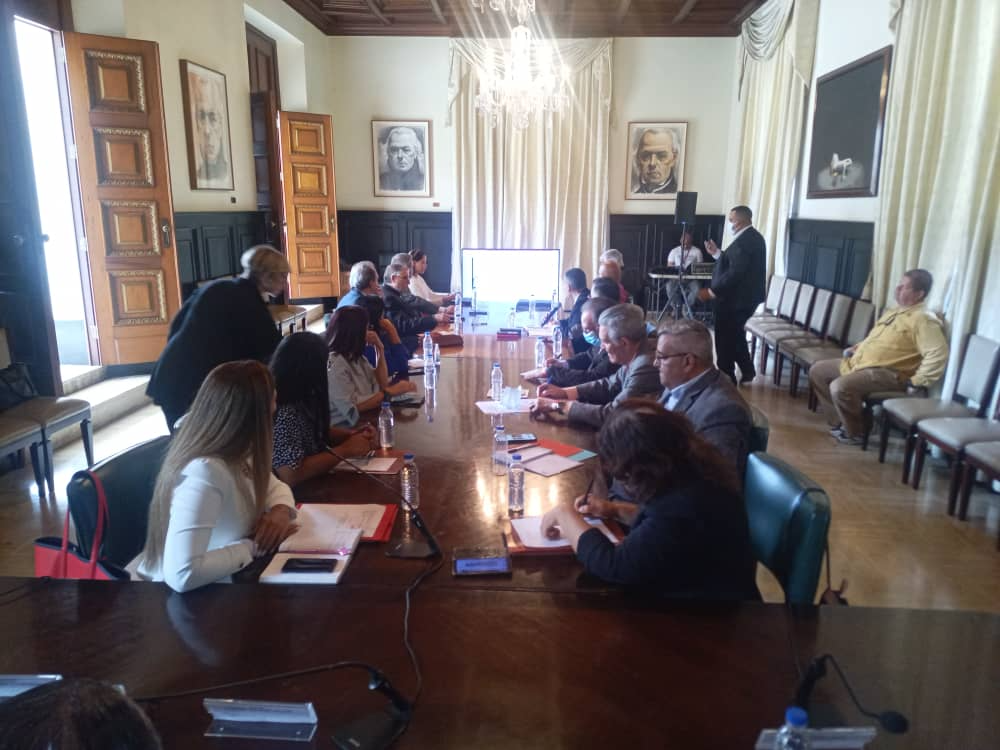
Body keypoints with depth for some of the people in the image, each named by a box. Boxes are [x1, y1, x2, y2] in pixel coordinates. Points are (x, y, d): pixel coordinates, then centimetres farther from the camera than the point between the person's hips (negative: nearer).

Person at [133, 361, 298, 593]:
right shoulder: (204, 472, -31)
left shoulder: (234, 450, -7)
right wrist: (252, 547, -25)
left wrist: (281, 511, -11)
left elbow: (274, 485, 10)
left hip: (219, 583, 7)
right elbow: (183, 575, -38)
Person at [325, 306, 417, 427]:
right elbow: (352, 408, -23)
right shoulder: (334, 364, -17)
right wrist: (389, 392, -21)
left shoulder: (355, 356, 11)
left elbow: (381, 384, 9)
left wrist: (379, 348, 3)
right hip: (347, 427, -8)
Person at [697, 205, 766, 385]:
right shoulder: (752, 237, 12)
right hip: (745, 296, 11)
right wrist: (717, 253, 9)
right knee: (735, 334, 22)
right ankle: (747, 371, 30)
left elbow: (734, 273, -27)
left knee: (725, 338, 1)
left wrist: (712, 291, -23)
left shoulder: (744, 240, -22)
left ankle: (726, 378, 11)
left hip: (736, 298, -11)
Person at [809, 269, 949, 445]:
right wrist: (857, 348, 16)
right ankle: (840, 421, 7)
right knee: (817, 370, 6)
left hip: (887, 373, -10)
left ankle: (855, 432, -7)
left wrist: (917, 382, -23)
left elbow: (938, 354, -24)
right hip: (860, 363, 10)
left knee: (840, 387, -32)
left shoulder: (923, 319, -14)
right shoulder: (895, 311, 17)